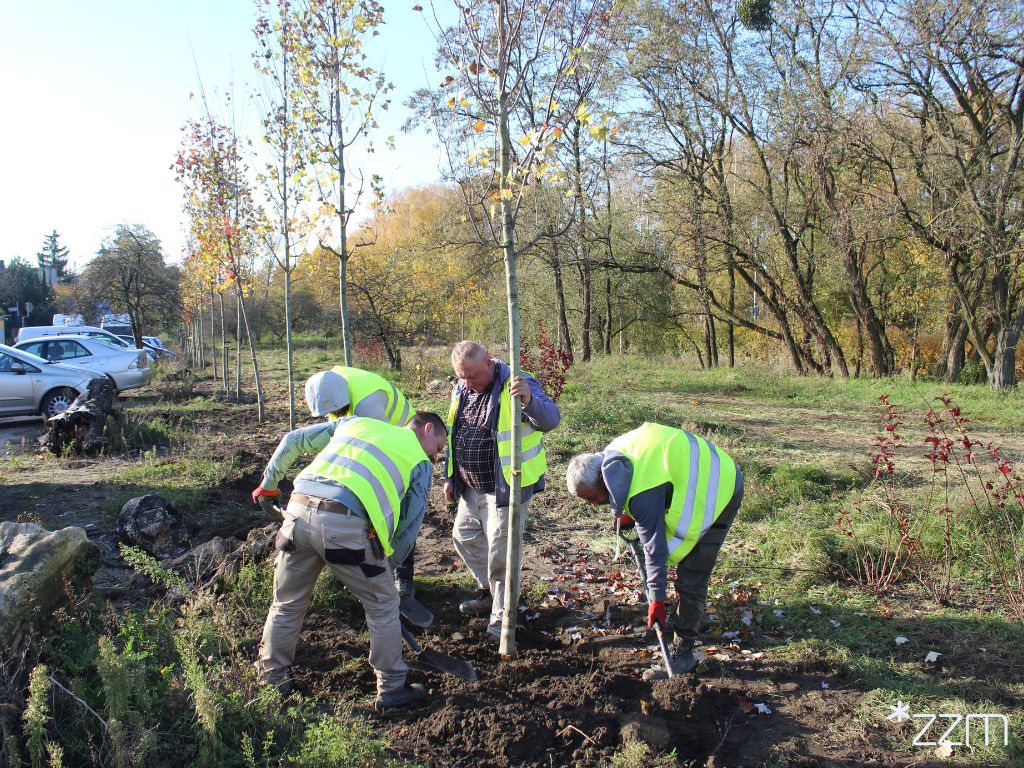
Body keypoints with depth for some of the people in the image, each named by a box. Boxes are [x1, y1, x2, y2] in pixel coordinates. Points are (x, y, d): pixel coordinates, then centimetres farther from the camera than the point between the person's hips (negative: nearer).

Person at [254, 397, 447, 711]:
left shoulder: (356, 422, 29)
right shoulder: (420, 463, 18)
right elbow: (410, 526, 16)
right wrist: (385, 565, 26)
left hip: (298, 511, 5)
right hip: (346, 524, -4)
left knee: (287, 604, 24)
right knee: (382, 605, 16)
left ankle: (273, 676, 41)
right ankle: (392, 688, 26)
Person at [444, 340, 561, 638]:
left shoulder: (517, 384, -17)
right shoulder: (460, 390, 5)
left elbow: (552, 419, -27)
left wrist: (529, 400, -47)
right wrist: (451, 478, 17)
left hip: (504, 488, -8)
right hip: (470, 489, 8)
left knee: (500, 552, -4)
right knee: (465, 536, 20)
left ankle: (501, 616, 13)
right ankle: (489, 592, 41)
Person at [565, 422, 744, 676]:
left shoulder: (642, 492, -32)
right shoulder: (612, 455, -6)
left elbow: (655, 547, -26)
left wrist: (656, 599, -19)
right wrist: (630, 515, 12)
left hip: (718, 491, -10)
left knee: (691, 574, -11)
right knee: (685, 561, 23)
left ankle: (683, 650, -3)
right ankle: (692, 619, 41)